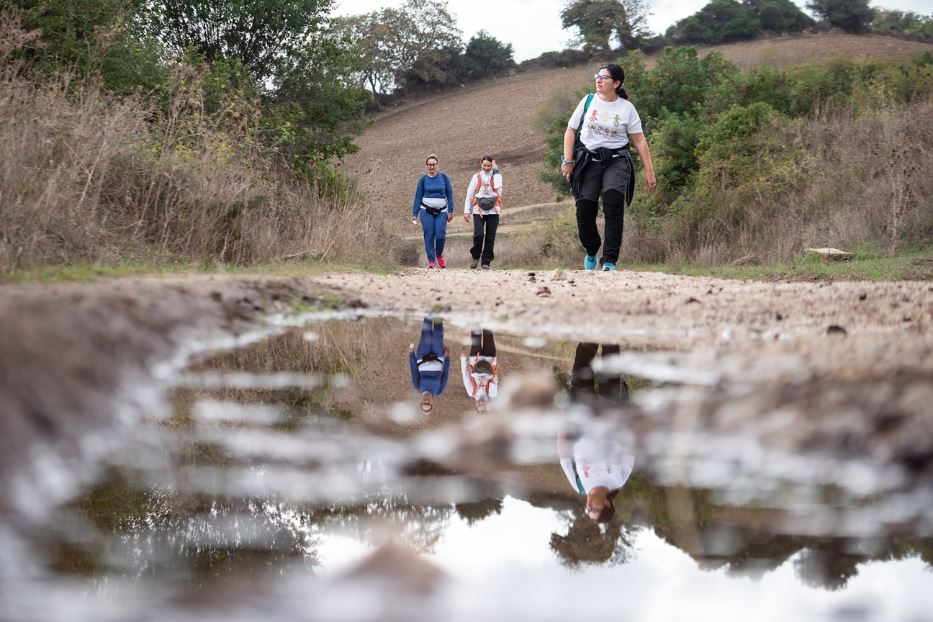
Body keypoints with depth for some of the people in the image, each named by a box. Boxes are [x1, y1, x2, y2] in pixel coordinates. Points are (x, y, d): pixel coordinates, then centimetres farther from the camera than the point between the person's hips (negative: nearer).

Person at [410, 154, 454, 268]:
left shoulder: (444, 177, 3)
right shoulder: (423, 179, 3)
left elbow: (449, 194, 5)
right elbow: (418, 197, 6)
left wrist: (450, 211, 0)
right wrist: (414, 214, 2)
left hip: (441, 211, 0)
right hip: (426, 211, 0)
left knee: (440, 235, -10)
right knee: (429, 236, -3)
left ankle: (439, 255, 18)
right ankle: (431, 260, 7)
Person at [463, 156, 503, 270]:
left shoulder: (496, 176, 8)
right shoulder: (476, 177, 9)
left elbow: (498, 188, -13)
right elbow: (469, 194, 9)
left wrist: (495, 171, -7)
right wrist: (467, 211, 4)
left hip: (493, 211, 0)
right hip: (478, 210, 0)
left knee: (490, 237, -1)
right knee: (478, 234, -15)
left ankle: (486, 262, 8)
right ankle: (475, 256, 9)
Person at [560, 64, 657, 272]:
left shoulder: (627, 108, 3)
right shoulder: (588, 101, 6)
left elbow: (639, 140, 4)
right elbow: (570, 131, 10)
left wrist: (649, 171, 0)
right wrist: (567, 161, 0)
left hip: (616, 161, -2)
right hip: (589, 160, 2)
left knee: (613, 204, -22)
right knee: (584, 210, -5)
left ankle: (609, 261, -19)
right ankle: (591, 253, 24)